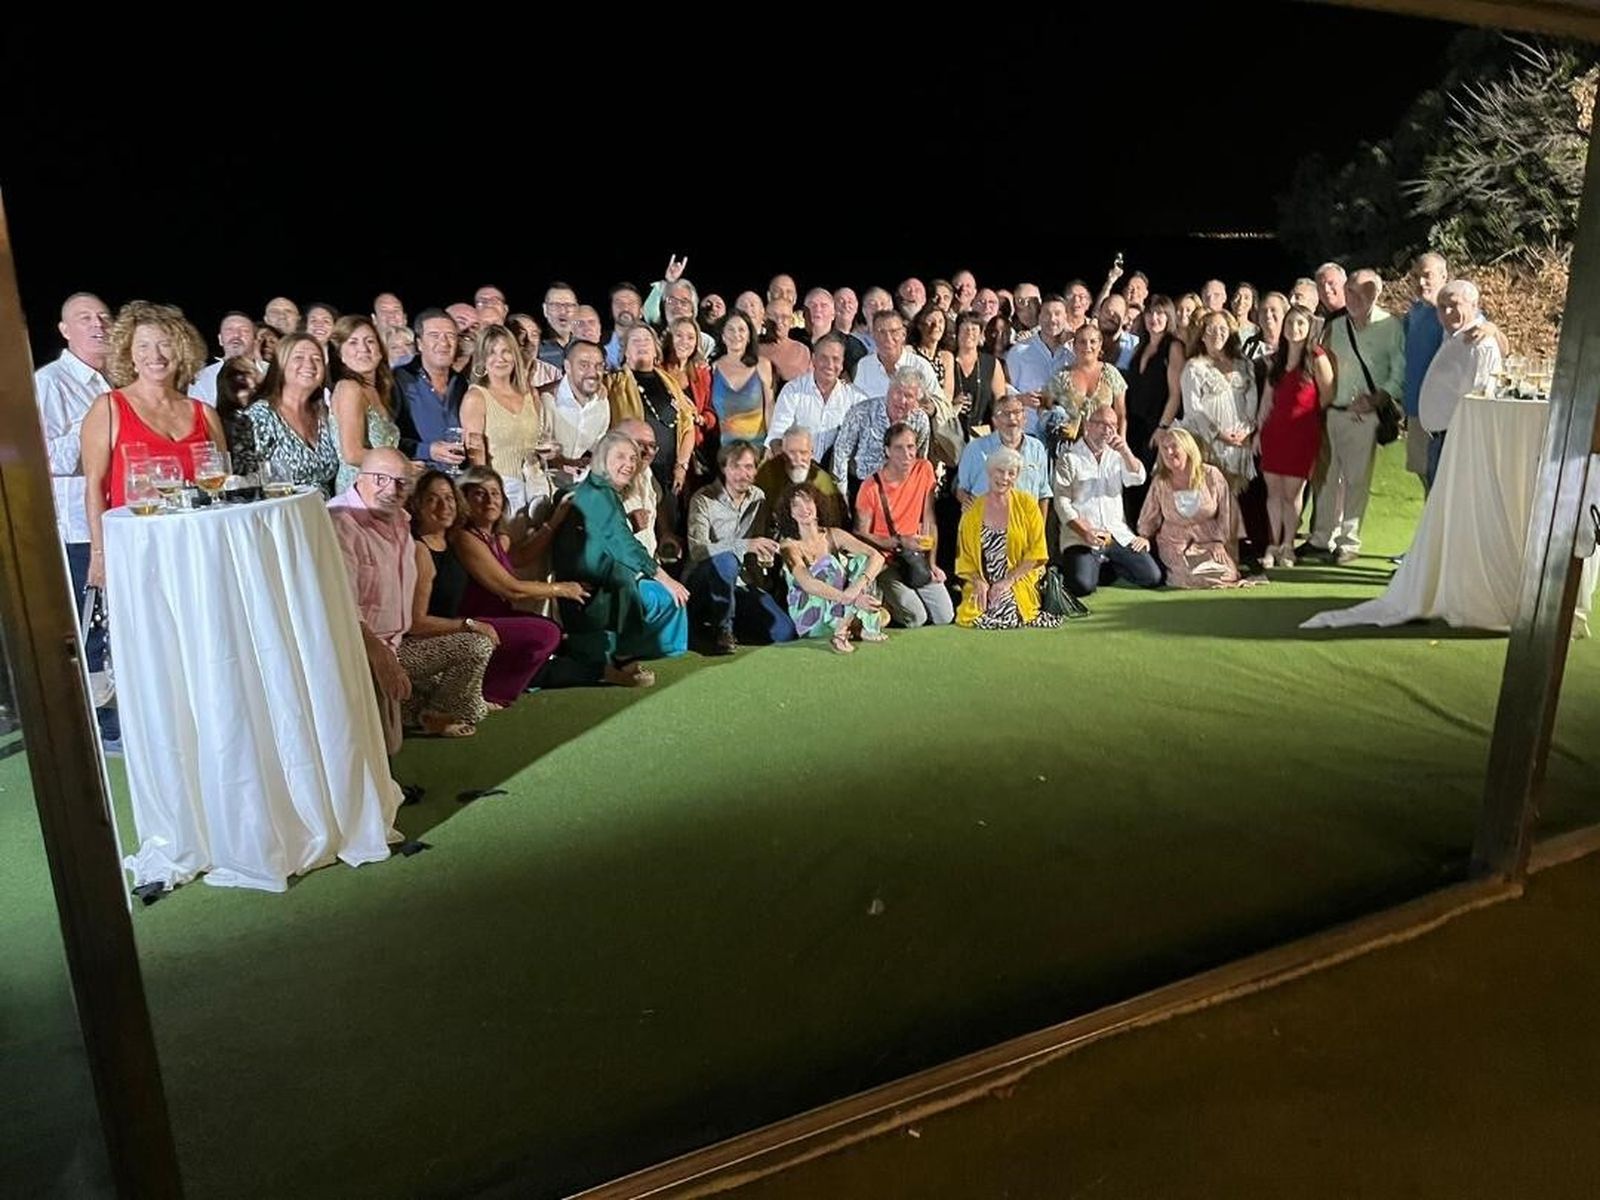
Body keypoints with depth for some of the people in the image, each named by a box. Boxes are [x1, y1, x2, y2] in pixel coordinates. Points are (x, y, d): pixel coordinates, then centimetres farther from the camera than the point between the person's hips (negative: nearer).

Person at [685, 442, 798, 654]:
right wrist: (744, 545, -37)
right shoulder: (704, 500, -11)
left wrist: (765, 556, -6)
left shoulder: (759, 498, 7)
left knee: (785, 633, -13)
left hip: (743, 583, 5)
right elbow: (697, 550, -26)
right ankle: (722, 631, -20)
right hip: (704, 583, -5)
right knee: (726, 560, -39)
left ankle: (732, 622, 13)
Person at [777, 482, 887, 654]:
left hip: (838, 610, 5)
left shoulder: (833, 535, -1)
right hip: (808, 617, -5)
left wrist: (858, 586, -33)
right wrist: (851, 599, -40)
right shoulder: (788, 544, -12)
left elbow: (876, 557, -13)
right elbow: (808, 584, -29)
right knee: (829, 563, -25)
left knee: (861, 560, -12)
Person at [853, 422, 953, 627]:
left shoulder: (924, 470, -4)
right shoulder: (871, 488, -17)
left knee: (946, 617, -4)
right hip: (885, 561, -5)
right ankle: (885, 604, 11)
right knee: (916, 618, -20)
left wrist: (932, 563, -3)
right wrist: (900, 542, -21)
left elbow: (929, 521, 1)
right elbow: (861, 535, -11)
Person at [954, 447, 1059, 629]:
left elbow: (1036, 552, -2)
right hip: (983, 585, 2)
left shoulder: (1026, 504, 2)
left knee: (1005, 613, -27)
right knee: (971, 614, -24)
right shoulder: (973, 511, 7)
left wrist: (1008, 581, -11)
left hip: (1018, 582, -2)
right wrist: (978, 582, -10)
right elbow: (965, 556, 8)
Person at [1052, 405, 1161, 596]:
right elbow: (1062, 502, -7)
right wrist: (1085, 532, -18)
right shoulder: (1069, 457, 0)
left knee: (1152, 577, -9)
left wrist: (1126, 451, -19)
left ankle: (1109, 566, 15)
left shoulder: (1116, 454, 14)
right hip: (1081, 535, -4)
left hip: (1118, 534, 4)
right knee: (1083, 586, -27)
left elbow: (1138, 479, -2)